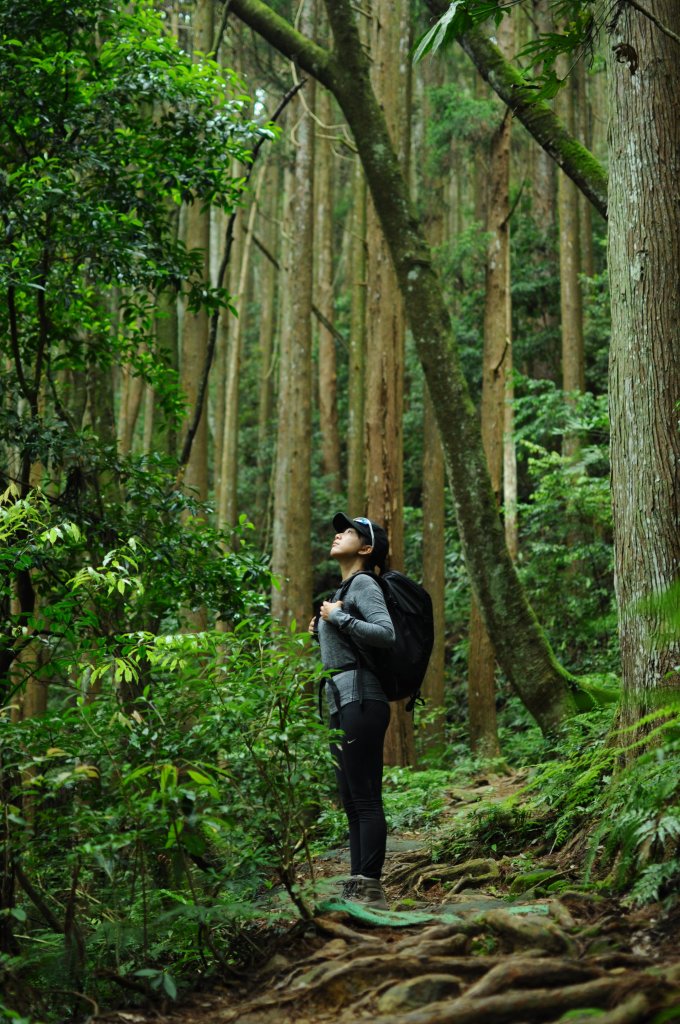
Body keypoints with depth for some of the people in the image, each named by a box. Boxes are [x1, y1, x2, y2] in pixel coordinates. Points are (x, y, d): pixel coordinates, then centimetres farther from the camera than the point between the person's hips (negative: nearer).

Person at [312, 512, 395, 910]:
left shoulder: (364, 584, -6)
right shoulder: (344, 588, 22)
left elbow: (386, 633, -22)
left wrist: (338, 618, -14)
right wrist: (322, 627, 15)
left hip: (360, 701, -10)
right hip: (342, 703, 10)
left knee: (365, 800, -10)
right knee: (352, 802, 9)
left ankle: (371, 890, -9)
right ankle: (358, 889, 13)